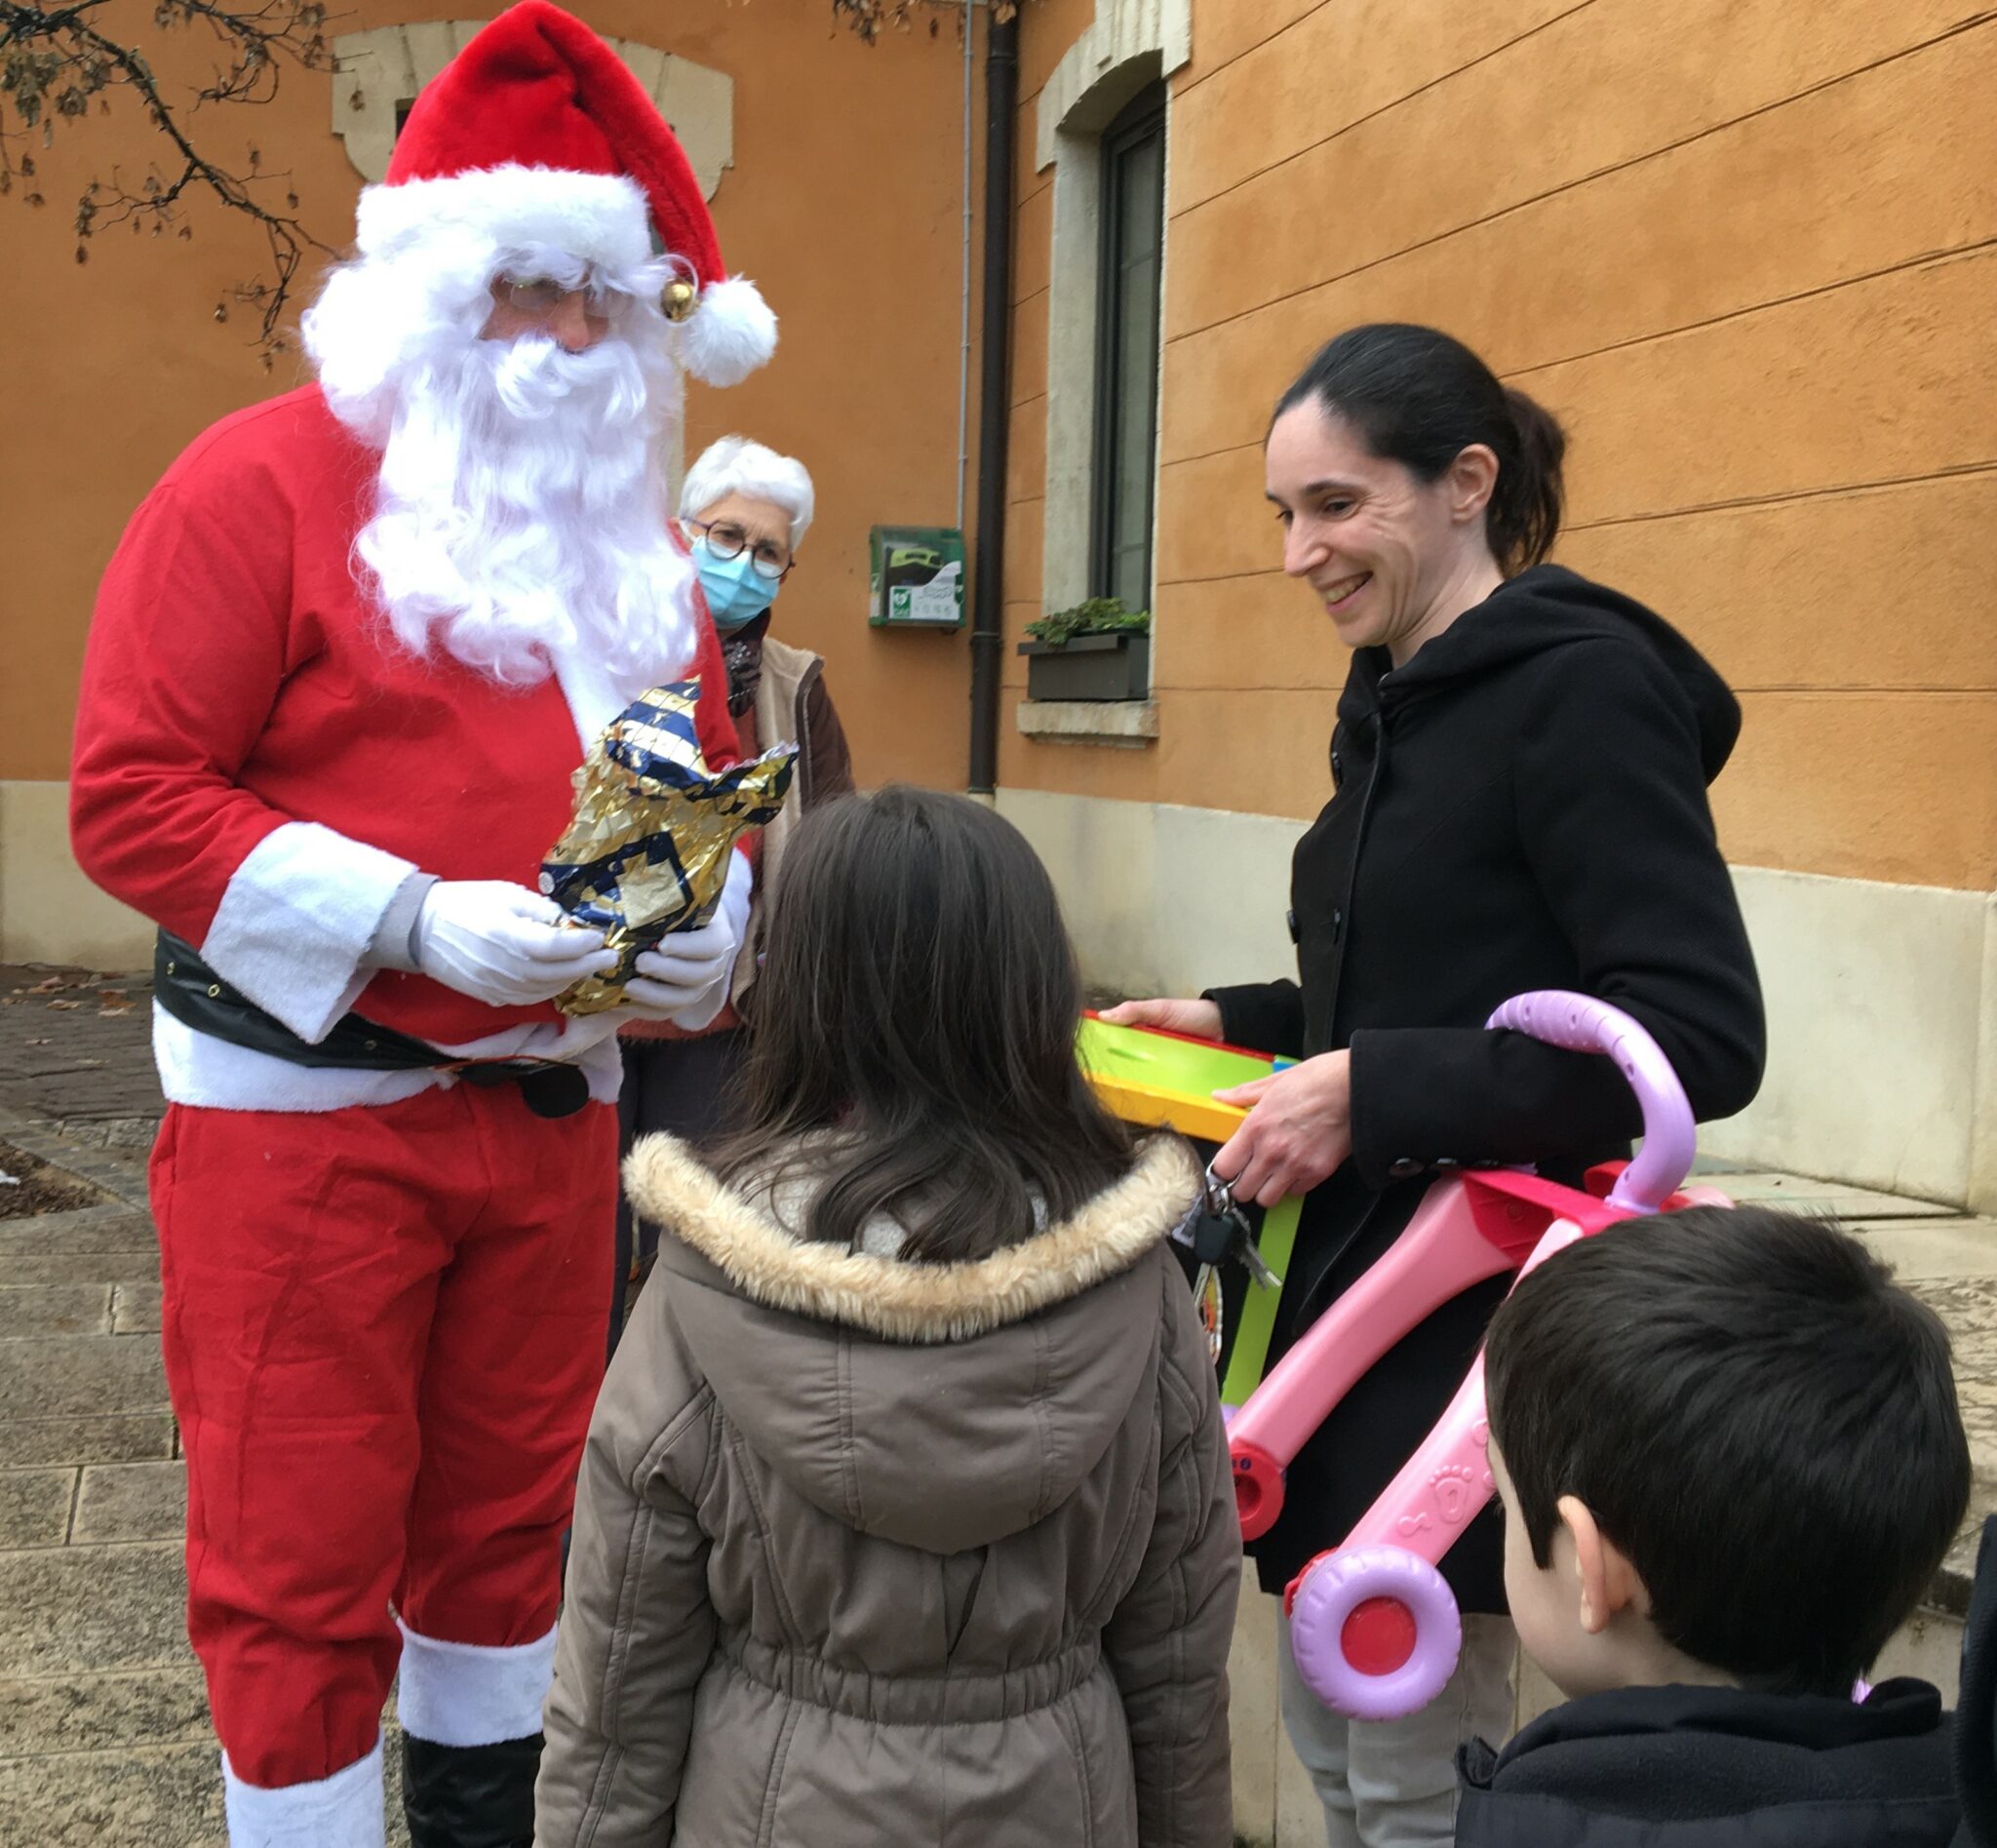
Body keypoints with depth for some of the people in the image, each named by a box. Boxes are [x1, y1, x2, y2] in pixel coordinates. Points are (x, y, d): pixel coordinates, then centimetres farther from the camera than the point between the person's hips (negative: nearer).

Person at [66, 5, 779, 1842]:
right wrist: (408, 920, -22)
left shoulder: (632, 538, 11)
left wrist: (709, 927, -4)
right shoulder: (263, 483, -8)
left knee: (507, 1515, 18)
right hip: (305, 1112, -5)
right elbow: (129, 792, -13)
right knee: (303, 1556, 3)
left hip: (553, 1109, 6)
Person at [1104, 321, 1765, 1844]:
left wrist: (1369, 1093, -25)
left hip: (1477, 1317, -9)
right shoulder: (1400, 701, 10)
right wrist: (1238, 1025, 7)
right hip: (1352, 1279, 9)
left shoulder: (1581, 687, -17)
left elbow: (1702, 1039, -24)